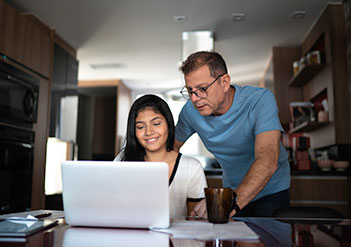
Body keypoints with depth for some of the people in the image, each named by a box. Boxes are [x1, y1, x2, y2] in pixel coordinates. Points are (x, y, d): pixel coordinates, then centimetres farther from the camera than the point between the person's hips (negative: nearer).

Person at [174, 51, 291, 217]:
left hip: (270, 191, -3)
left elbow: (267, 160, -37)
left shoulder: (261, 100, -25)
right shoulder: (191, 110, -12)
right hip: (232, 191, 3)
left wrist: (233, 202, -52)